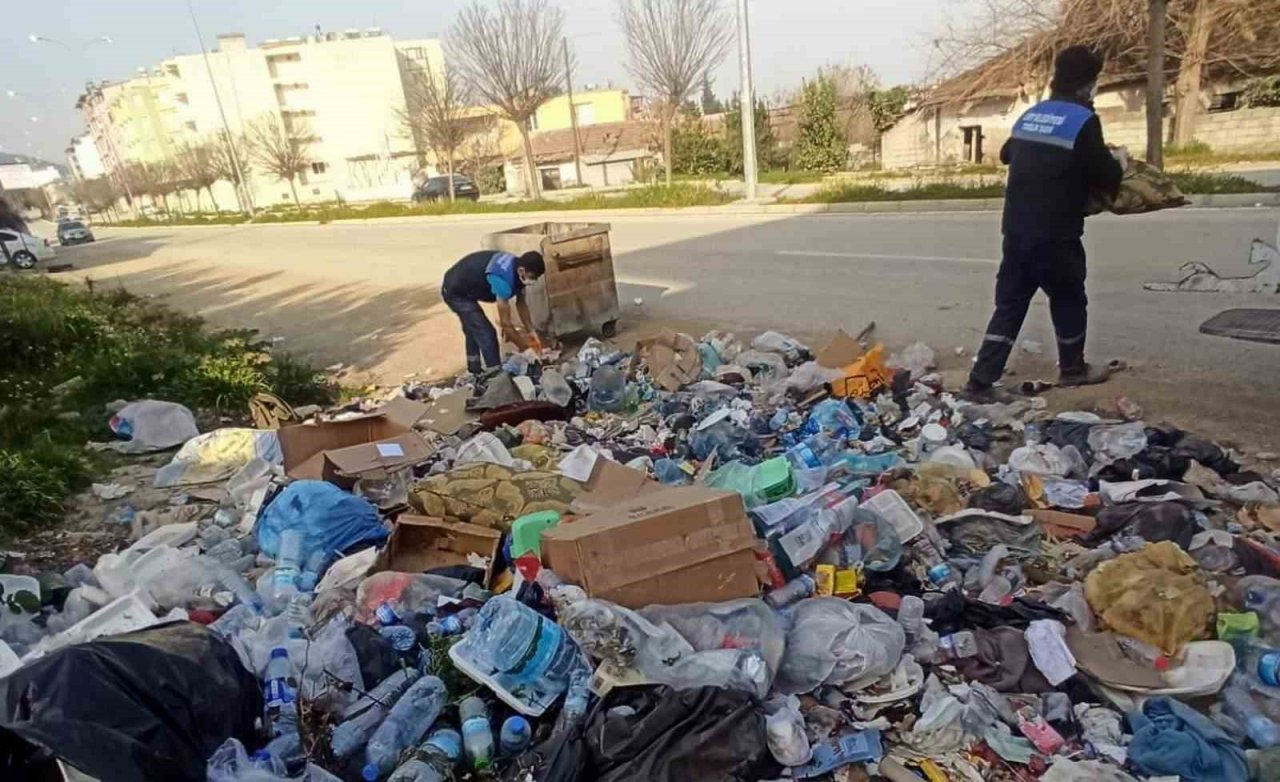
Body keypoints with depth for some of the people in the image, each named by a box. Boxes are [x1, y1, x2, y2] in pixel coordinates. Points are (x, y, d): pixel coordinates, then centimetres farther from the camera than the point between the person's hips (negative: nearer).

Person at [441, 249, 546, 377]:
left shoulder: (515, 266, -8)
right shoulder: (504, 279, -35)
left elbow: (521, 303, 5)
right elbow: (505, 322, -29)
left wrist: (530, 331, 1)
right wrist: (523, 347, -20)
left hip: (460, 287, 10)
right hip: (456, 292, -10)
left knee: (473, 330, 26)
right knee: (487, 334, -13)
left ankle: (475, 372, 42)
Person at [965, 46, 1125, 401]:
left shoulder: (1029, 116, 11)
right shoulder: (1084, 121, -9)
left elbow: (1006, 154, 30)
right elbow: (1107, 179, -9)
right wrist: (1118, 161, 12)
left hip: (1016, 229, 6)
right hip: (1056, 235, -6)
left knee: (1010, 302, 8)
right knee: (1069, 300, 14)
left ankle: (982, 380, 0)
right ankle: (1072, 368, 32)